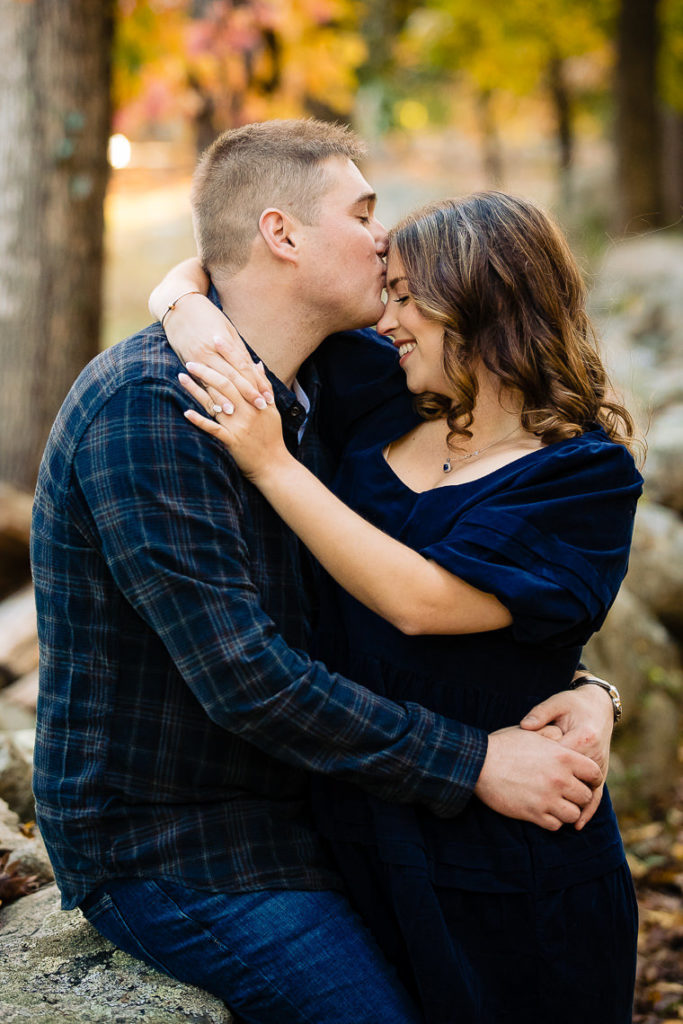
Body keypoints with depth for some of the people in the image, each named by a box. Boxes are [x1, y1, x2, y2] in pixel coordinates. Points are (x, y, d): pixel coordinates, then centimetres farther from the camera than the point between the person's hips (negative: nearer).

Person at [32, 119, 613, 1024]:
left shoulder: (301, 398, 7)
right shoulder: (148, 403, -23)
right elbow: (242, 676, -28)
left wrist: (573, 687, -8)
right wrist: (472, 761, -24)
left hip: (287, 805, 9)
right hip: (168, 847, -9)